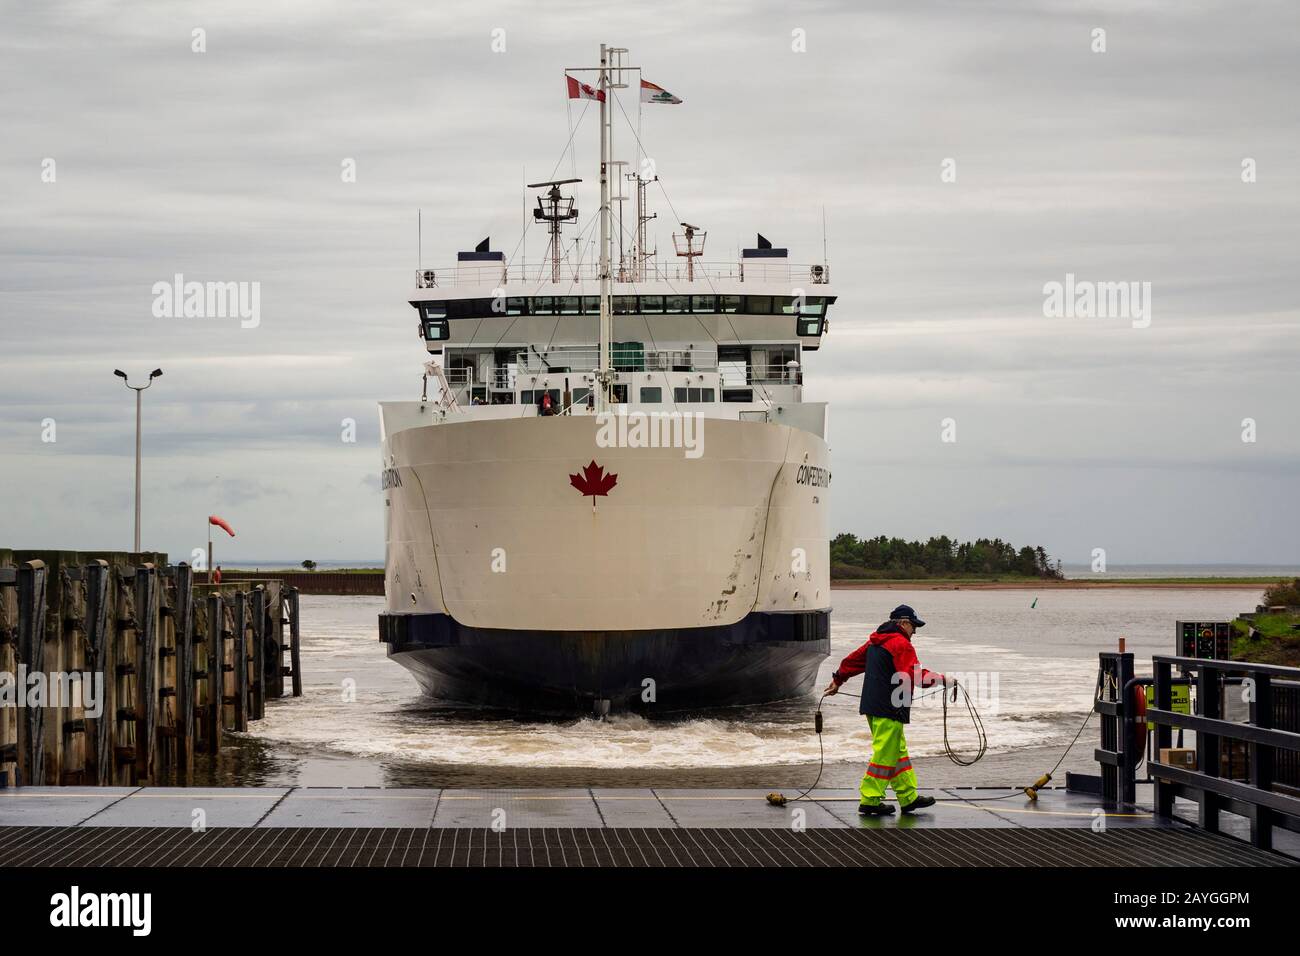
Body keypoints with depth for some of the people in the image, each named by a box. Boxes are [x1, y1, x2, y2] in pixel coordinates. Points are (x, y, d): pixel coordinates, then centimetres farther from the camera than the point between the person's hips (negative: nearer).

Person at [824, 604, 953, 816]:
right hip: (888, 710, -10)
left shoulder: (875, 642, 16)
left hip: (872, 706, 10)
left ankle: (909, 798, 17)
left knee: (898, 751, 14)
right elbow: (913, 675, -23)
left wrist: (838, 680, 41)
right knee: (885, 755, -5)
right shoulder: (901, 644, -13)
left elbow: (853, 660, 28)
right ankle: (869, 801, -4)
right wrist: (941, 680, -19)